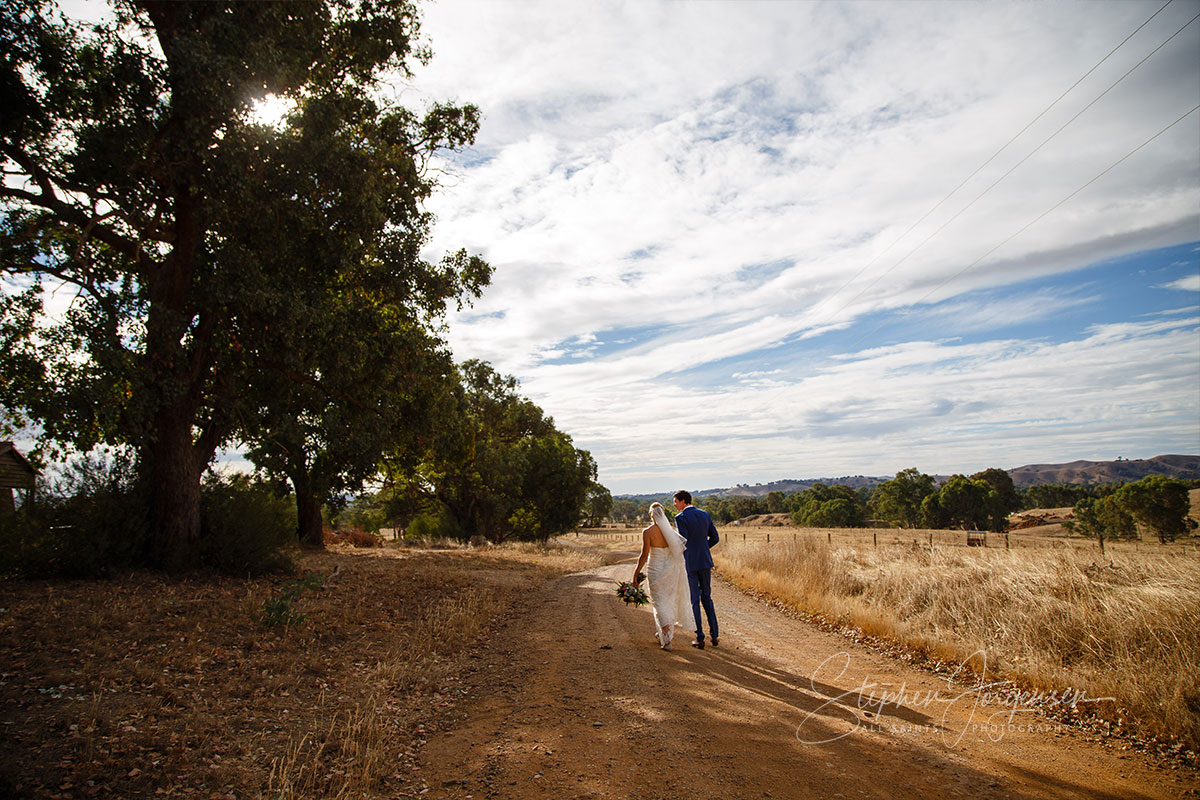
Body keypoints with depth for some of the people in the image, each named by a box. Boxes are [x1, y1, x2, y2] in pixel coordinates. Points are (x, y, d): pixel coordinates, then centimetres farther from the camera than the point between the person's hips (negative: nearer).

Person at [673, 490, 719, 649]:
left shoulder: (680, 517, -12)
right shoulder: (705, 514, 7)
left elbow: (684, 541, -18)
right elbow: (715, 537, 11)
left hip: (689, 563, -5)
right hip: (705, 561, 5)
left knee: (694, 601, 4)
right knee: (706, 597, 17)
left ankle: (700, 639, 8)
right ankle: (714, 635, 18)